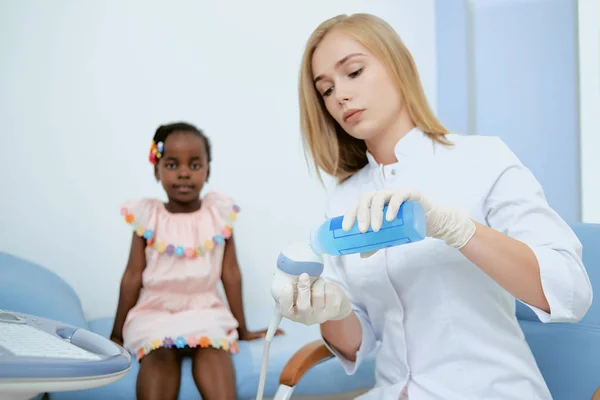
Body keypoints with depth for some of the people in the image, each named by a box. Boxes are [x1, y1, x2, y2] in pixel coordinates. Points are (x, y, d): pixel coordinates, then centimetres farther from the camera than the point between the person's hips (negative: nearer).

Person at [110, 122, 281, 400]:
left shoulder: (220, 214, 1)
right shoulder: (147, 217, -1)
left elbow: (230, 273, 4)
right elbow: (133, 277, 3)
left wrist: (242, 329, 8)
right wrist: (117, 333, 7)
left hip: (205, 310, 0)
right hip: (154, 311, 0)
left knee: (211, 345, -32)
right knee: (160, 351, -31)